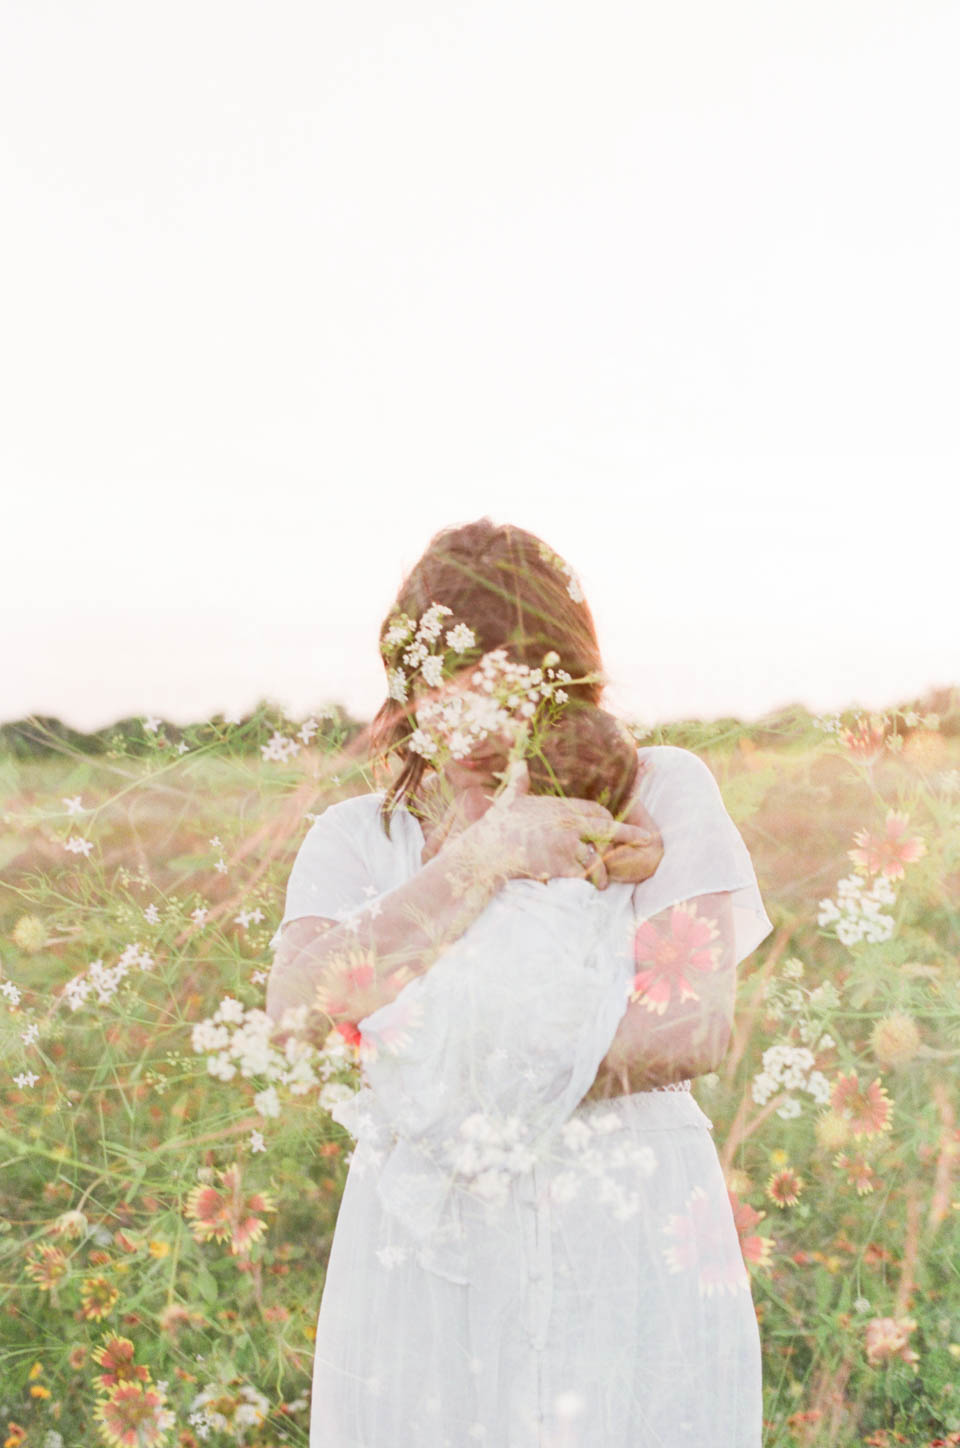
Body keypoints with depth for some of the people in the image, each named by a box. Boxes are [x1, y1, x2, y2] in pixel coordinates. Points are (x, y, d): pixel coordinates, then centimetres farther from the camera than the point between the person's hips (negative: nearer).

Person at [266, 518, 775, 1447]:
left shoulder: (658, 795, -2)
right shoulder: (357, 838, 6)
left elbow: (689, 1031, -12)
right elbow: (294, 1014, -13)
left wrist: (463, 1075, -13)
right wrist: (479, 859, -18)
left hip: (627, 1261, -2)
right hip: (419, 1270, 2)